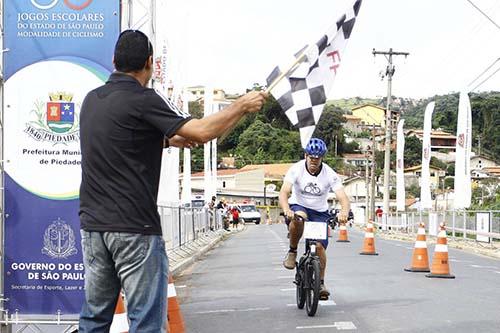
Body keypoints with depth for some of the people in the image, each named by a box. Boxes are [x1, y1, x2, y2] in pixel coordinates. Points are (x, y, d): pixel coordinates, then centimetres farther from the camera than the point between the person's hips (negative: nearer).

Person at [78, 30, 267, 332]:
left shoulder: (92, 100, 10)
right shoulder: (143, 100, -12)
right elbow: (201, 131, -19)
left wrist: (167, 140, 25)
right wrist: (242, 106, -6)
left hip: (92, 224, 7)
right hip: (134, 228, -7)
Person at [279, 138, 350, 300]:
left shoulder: (330, 174, -15)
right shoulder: (296, 169, -17)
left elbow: (343, 197, -23)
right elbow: (284, 192, -28)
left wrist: (344, 212, -46)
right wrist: (286, 210, -50)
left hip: (320, 212, 1)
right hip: (299, 206, -1)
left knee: (320, 246, -16)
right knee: (298, 218, -37)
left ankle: (321, 282, 4)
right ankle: (292, 252, -15)